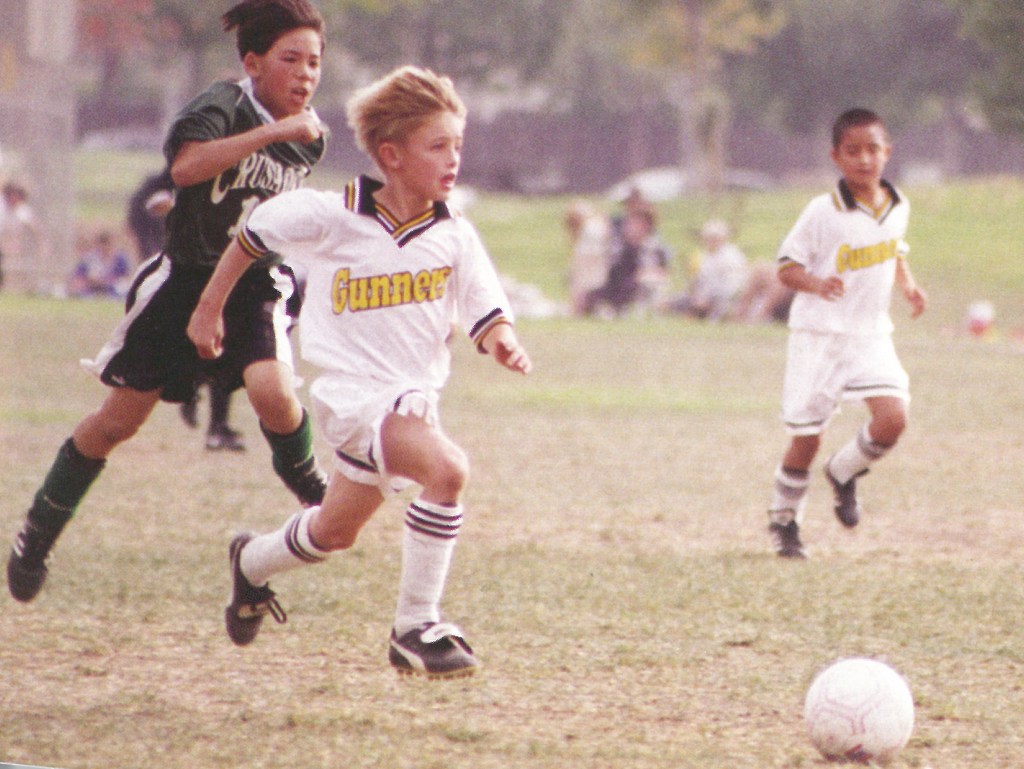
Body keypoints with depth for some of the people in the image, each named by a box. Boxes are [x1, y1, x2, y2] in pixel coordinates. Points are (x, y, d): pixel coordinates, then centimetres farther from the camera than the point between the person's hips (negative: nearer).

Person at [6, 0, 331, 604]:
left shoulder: (310, 137, 1)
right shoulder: (222, 107, -19)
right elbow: (187, 165, -41)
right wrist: (273, 131, -41)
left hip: (256, 286, 3)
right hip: (186, 278, -3)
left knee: (273, 391, -27)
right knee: (120, 419, 4)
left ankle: (312, 489, 2)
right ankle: (39, 533, 23)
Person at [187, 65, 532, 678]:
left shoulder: (454, 237, -3)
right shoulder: (328, 219, -12)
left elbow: (488, 317, -5)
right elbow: (251, 237, 4)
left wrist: (505, 346, -28)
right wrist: (210, 310, 12)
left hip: (417, 394, 6)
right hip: (357, 393, -6)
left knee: (335, 532, 22)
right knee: (446, 468, -30)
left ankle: (252, 564, 54)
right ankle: (417, 629, -21)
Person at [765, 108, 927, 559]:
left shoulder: (897, 207, 3)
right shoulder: (823, 212, -13)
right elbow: (787, 267, -10)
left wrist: (908, 285, 5)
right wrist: (816, 283, -30)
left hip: (871, 335, 4)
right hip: (819, 335, -4)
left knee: (893, 418, -16)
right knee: (806, 437, 0)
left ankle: (844, 474, 14)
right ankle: (784, 519, 24)